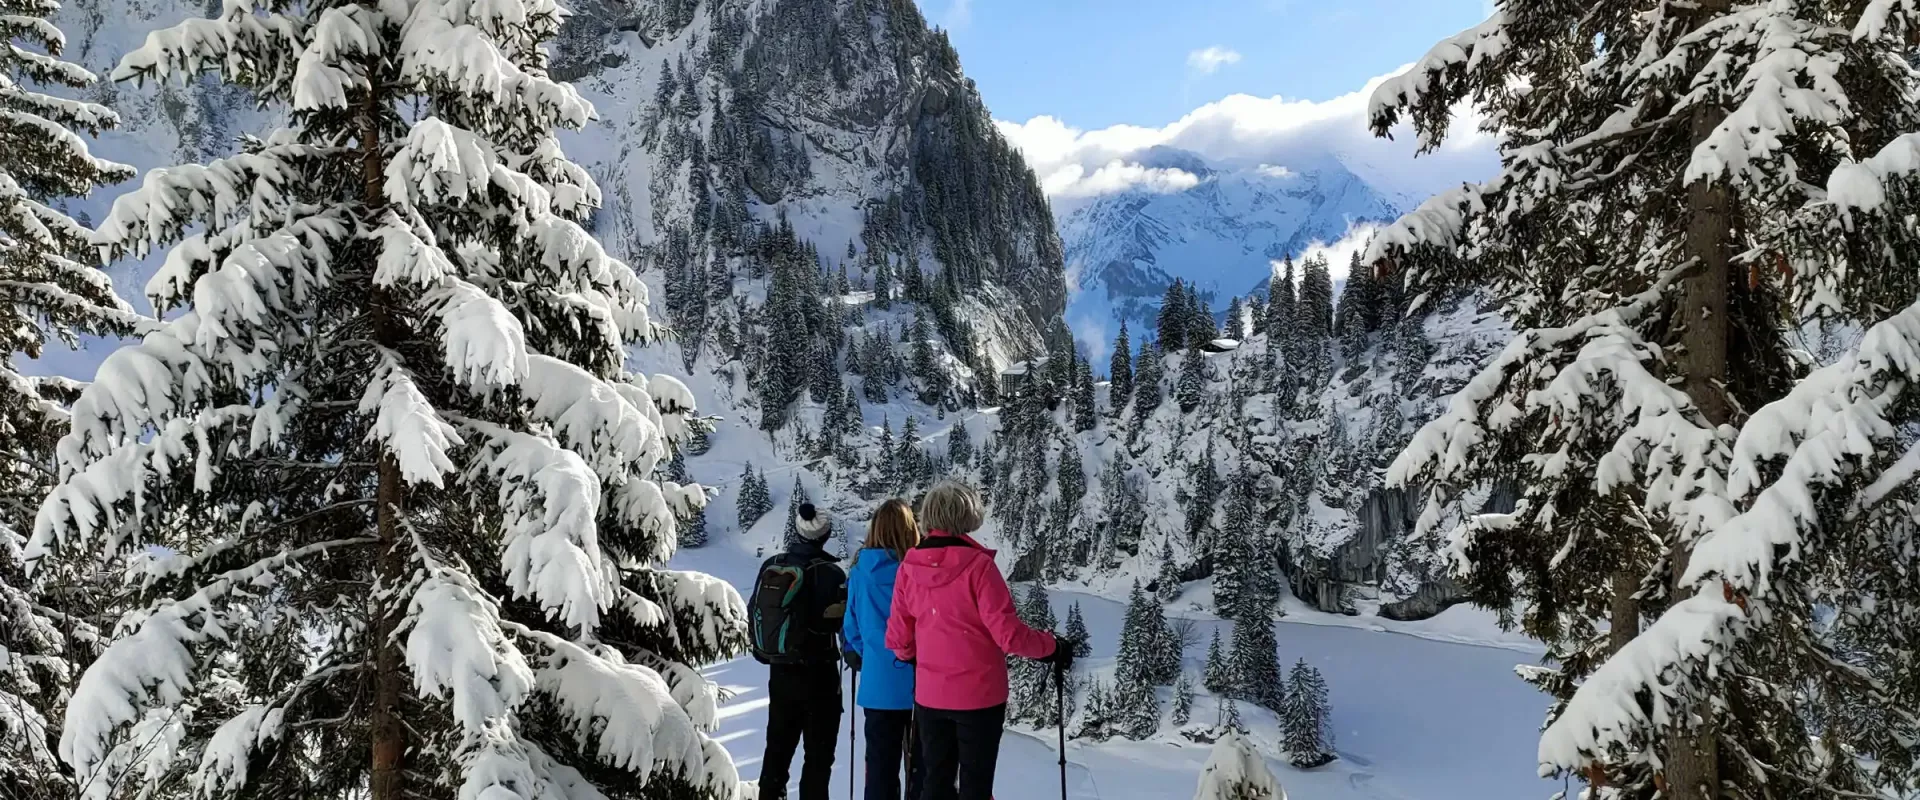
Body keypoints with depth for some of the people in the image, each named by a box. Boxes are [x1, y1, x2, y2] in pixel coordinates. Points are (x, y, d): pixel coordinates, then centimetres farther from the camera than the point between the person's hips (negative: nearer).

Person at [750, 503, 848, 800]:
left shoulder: (771, 567, 2)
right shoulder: (829, 573, -15)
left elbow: (753, 616, 8)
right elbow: (844, 621, -13)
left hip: (779, 672, 6)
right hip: (818, 674, -5)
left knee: (778, 748, 18)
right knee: (819, 753, 4)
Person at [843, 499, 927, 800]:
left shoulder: (860, 572, -3)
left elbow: (852, 627, 5)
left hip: (878, 685, 3)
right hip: (919, 684, -3)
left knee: (881, 766, 12)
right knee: (921, 765, 10)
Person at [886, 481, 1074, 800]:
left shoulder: (908, 567, -3)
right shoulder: (977, 564, -17)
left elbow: (899, 637, 5)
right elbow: (1008, 633, -19)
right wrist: (1051, 647, -3)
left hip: (930, 695, 4)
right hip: (979, 694, -4)